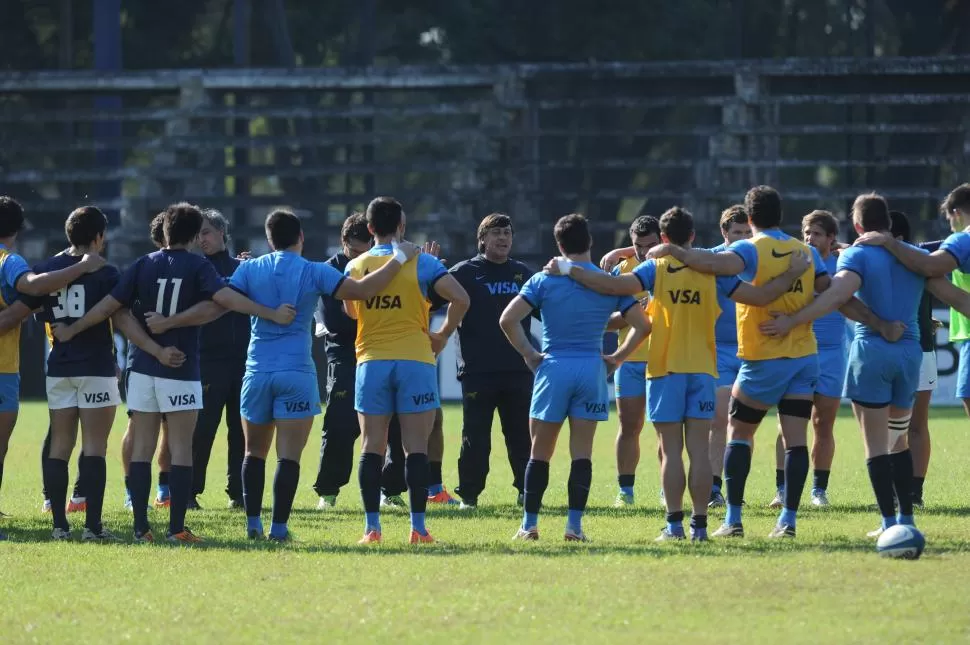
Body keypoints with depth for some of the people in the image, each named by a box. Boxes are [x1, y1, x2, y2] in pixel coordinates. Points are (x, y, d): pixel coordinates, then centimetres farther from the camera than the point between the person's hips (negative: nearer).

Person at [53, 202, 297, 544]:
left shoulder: (143, 265, 3)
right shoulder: (198, 267, -5)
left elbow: (108, 306, 1)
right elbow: (227, 297, -18)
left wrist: (71, 330, 12)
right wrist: (273, 314, -18)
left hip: (143, 368, 3)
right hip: (181, 372, -3)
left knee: (142, 448, 6)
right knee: (181, 449, 0)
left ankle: (141, 526, 3)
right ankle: (177, 527, -4)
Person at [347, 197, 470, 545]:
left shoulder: (355, 267, 5)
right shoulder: (420, 262, -3)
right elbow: (460, 298, -10)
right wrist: (442, 336, 2)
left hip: (371, 362, 2)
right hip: (415, 360, -2)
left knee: (372, 447, 4)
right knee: (416, 447, -1)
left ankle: (371, 527, -1)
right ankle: (418, 527, -5)